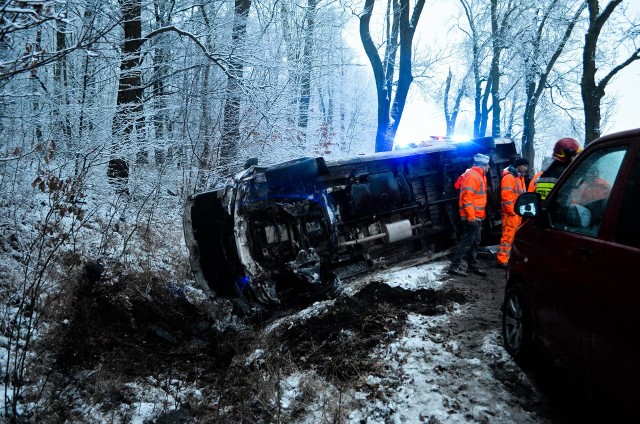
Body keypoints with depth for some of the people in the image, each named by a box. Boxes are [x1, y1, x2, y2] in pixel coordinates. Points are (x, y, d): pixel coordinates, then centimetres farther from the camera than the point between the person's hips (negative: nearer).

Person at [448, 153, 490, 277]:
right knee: (467, 242, -8)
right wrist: (471, 216, -24)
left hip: (477, 216, 10)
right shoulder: (471, 175, -15)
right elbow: (467, 197, -22)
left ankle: (473, 266, 22)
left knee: (475, 242, 14)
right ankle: (454, 266, -4)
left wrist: (480, 215, 19)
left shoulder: (479, 176, 17)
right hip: (472, 217, -10)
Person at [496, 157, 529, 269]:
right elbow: (506, 196, -21)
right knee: (508, 236, -11)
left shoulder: (520, 178, 20)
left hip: (518, 212, 10)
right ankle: (502, 261, -9)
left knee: (515, 236, 14)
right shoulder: (509, 177, -12)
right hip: (511, 213, -10)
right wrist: (512, 210, -20)